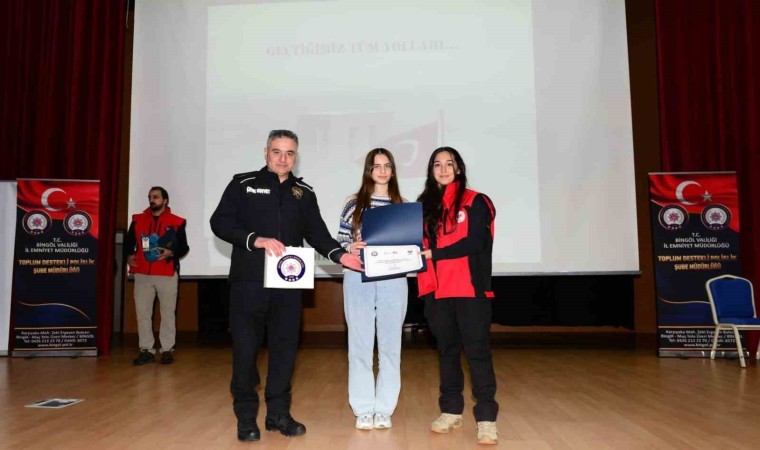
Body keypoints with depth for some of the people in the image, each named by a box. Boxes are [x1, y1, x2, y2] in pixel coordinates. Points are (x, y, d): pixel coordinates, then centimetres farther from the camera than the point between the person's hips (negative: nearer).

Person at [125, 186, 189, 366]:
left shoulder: (176, 222, 3)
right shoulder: (138, 220, 12)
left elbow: (184, 247, 3)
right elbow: (128, 241, 19)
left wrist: (171, 253, -16)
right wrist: (129, 256, 0)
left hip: (167, 274, -3)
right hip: (142, 274, 3)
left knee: (168, 313, 1)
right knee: (142, 312, 3)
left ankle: (167, 350, 9)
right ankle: (146, 350, 11)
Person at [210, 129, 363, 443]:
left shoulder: (304, 193, 12)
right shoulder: (243, 184, 3)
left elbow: (317, 233, 7)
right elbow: (220, 222, -4)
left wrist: (339, 255, -10)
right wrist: (257, 240, -17)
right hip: (248, 281, -2)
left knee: (285, 348, 7)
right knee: (245, 349, 2)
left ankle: (279, 413, 21)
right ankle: (246, 417, 17)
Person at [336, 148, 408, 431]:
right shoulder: (354, 203, 5)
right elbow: (340, 239, 5)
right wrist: (349, 248, -15)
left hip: (393, 280, 1)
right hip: (358, 279, -1)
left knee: (390, 344, 5)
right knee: (360, 344, 3)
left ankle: (385, 409, 16)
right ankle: (363, 409, 14)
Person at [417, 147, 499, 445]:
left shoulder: (475, 202, 0)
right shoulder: (425, 205, 13)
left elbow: (474, 243, -12)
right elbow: (420, 245, 10)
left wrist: (433, 253, -15)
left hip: (470, 288, -4)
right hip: (437, 290, 5)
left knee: (476, 350, -4)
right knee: (447, 351, 12)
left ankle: (486, 417, 3)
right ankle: (451, 411, 23)